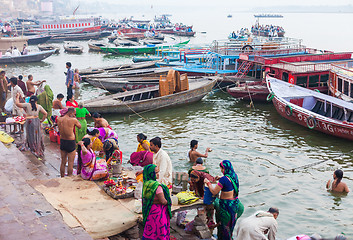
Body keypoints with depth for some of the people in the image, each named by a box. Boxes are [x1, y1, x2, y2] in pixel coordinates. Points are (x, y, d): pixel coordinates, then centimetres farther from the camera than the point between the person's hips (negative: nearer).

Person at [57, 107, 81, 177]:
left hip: (62, 142, 6)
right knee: (70, 163, 6)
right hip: (71, 143, -6)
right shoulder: (73, 120, -17)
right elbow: (79, 126, 1)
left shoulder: (59, 119, -4)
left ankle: (62, 178, 28)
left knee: (63, 162, 19)